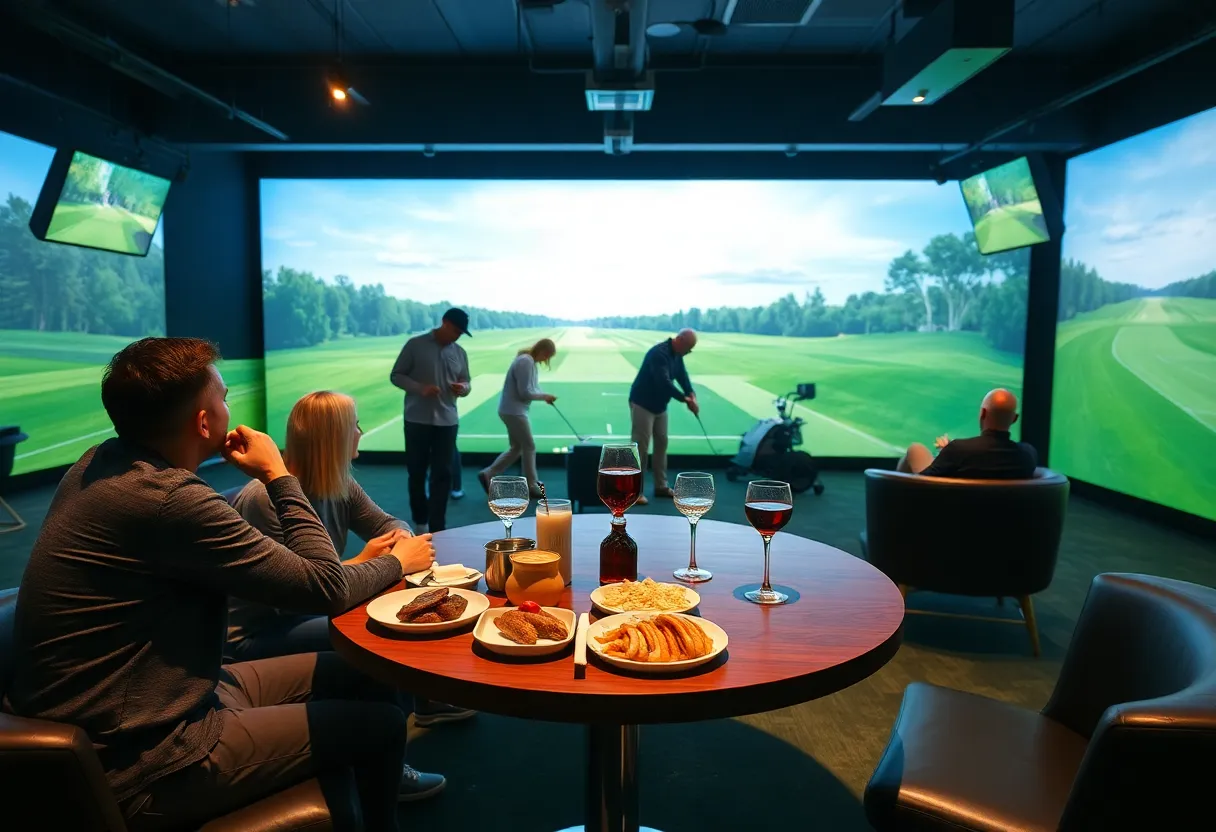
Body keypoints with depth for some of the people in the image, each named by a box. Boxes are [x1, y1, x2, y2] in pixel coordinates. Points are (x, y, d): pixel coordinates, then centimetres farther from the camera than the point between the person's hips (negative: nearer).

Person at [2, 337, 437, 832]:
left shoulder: (102, 463, 0)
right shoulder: (166, 499, -30)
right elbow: (326, 588, -22)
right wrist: (278, 475, -10)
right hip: (139, 763, -9)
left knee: (363, 670, 14)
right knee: (381, 722, 1)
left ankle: (378, 775, 40)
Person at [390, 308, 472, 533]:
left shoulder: (460, 353, 9)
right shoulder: (415, 345, -3)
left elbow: (466, 383, 16)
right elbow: (396, 375, -1)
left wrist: (463, 388, -9)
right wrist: (419, 388, -18)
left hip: (447, 422, 3)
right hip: (417, 420, -2)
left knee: (443, 475, -1)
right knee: (416, 473, 8)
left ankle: (437, 529, 2)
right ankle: (420, 523, 24)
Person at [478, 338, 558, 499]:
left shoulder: (529, 361, 11)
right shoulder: (525, 362, -21)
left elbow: (533, 386, 16)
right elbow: (525, 392, -23)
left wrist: (544, 395, -2)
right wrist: (544, 396, -10)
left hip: (513, 411, 10)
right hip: (514, 411, -10)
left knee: (516, 448, 15)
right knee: (529, 446, 0)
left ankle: (487, 474, 15)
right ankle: (532, 486, 10)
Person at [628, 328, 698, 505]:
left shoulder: (677, 355, 5)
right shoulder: (659, 353, -25)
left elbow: (682, 376, 3)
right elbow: (664, 382, -33)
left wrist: (691, 394, -15)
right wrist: (685, 399, -30)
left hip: (660, 406, 9)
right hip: (642, 404, -9)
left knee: (661, 443, 11)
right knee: (641, 447, -9)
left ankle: (661, 486, 19)